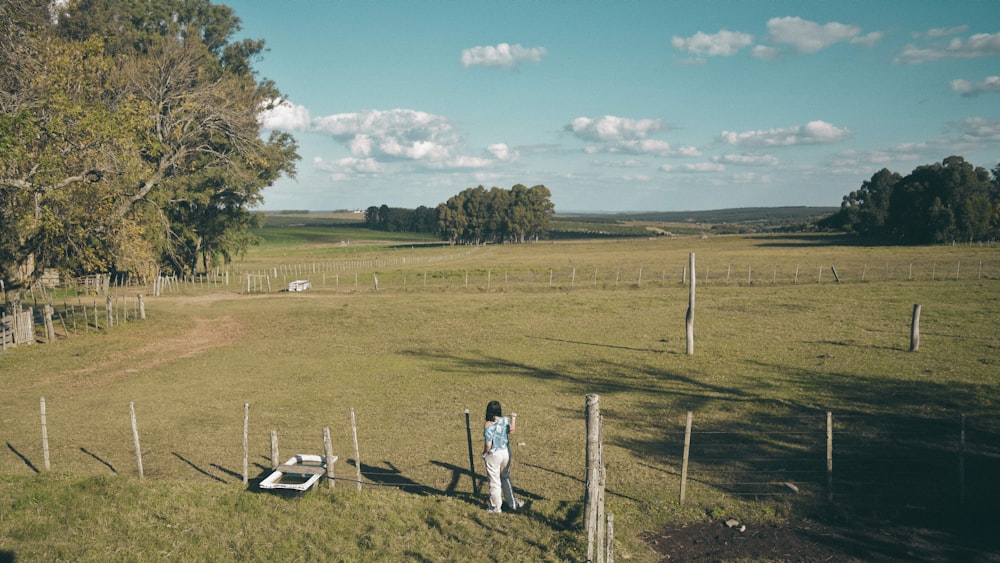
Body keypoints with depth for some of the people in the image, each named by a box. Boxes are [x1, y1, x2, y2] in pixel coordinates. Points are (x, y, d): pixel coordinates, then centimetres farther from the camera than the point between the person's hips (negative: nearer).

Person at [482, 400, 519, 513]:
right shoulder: (505, 420, -7)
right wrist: (514, 418, -13)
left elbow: (488, 445, -20)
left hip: (493, 455, -5)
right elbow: (512, 430, -22)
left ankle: (496, 507, 22)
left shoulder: (488, 425, -20)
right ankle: (512, 503, 31)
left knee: (494, 481, 9)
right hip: (506, 452, 5)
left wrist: (484, 453, -2)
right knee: (506, 478, 24)